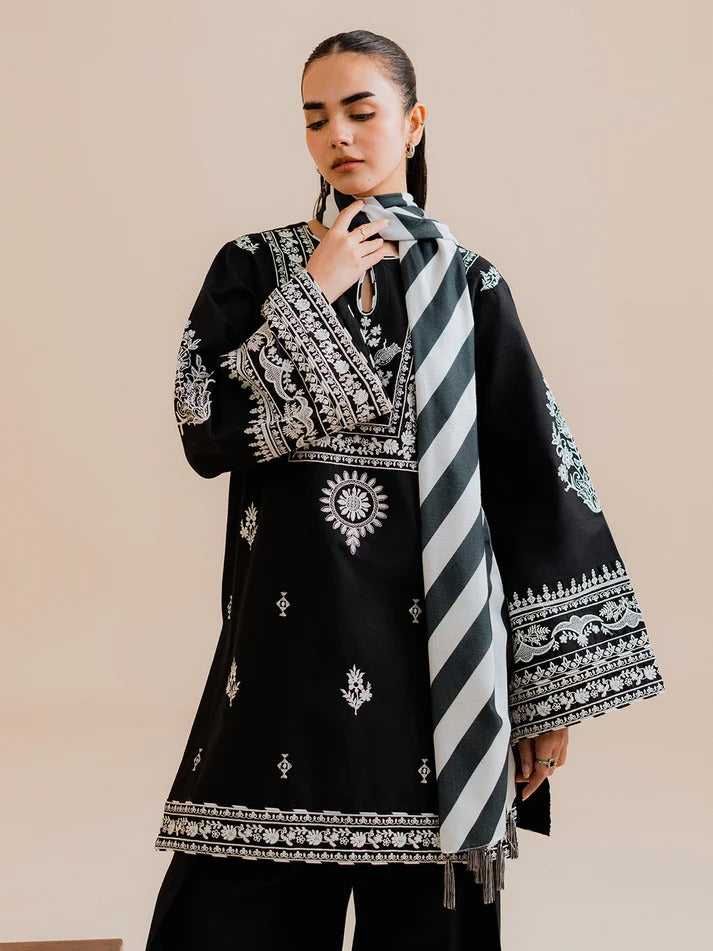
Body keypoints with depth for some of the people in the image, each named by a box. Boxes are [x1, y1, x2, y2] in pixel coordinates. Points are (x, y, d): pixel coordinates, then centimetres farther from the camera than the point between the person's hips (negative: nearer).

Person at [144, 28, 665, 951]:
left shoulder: (466, 282, 7)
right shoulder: (255, 267, 8)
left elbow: (533, 477, 3)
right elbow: (205, 434, -6)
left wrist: (551, 685, -1)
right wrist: (314, 295, -7)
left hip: (432, 637, 0)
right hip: (293, 629, 0)